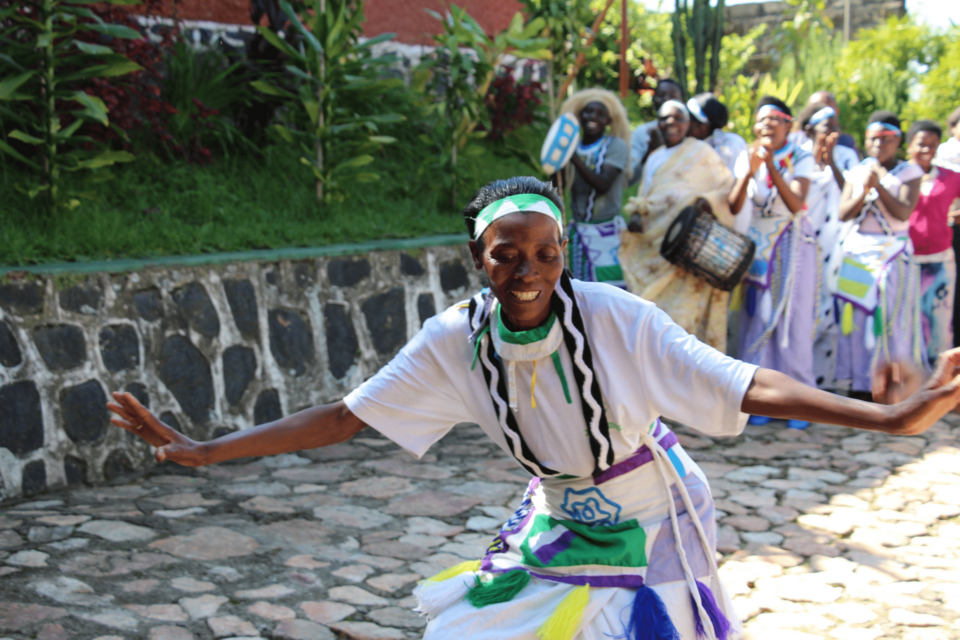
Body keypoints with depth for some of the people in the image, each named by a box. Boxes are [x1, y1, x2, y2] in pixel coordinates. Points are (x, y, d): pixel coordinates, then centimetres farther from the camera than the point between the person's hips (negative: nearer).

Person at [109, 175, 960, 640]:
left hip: (649, 530, -3)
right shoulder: (455, 342, -16)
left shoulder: (615, 318, -26)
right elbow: (342, 417, -14)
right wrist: (204, 451, -17)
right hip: (556, 528, 3)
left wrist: (891, 418, -36)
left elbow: (743, 387, -28)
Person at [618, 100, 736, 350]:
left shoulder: (701, 152, 5)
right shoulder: (654, 158, 22)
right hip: (654, 247, 6)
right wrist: (636, 216, 3)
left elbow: (729, 187, 1)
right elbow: (643, 198, 24)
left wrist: (708, 201, -19)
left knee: (684, 305, -13)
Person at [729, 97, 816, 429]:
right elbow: (734, 208, -8)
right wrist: (749, 172, -23)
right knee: (756, 320, -3)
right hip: (756, 247, 2)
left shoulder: (801, 159, -4)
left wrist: (772, 168, -29)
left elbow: (796, 204, -18)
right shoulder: (746, 158, 3)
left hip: (793, 246, -2)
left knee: (793, 320, -6)